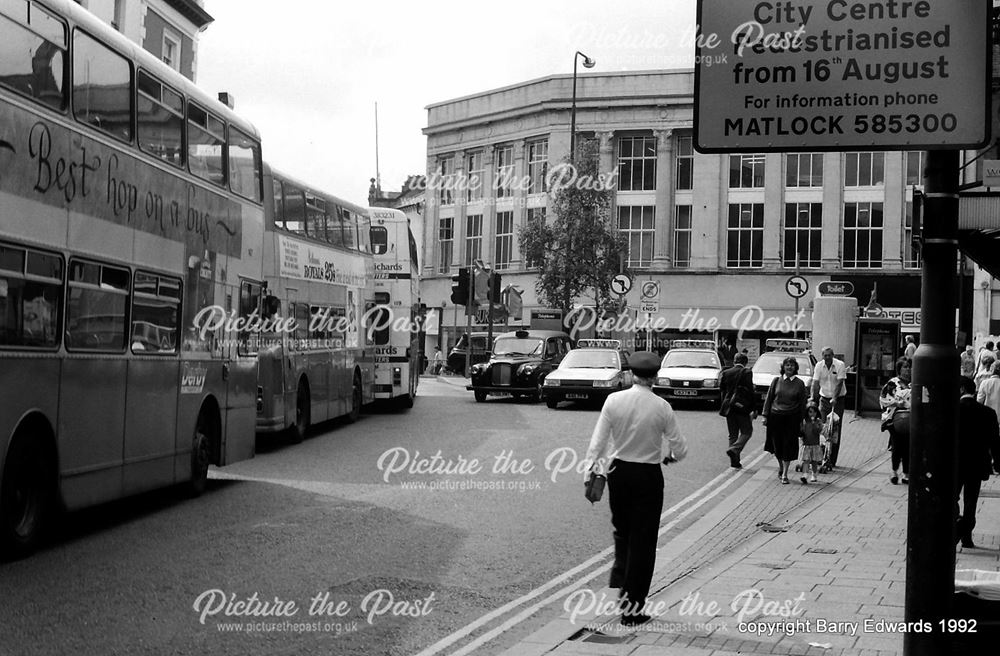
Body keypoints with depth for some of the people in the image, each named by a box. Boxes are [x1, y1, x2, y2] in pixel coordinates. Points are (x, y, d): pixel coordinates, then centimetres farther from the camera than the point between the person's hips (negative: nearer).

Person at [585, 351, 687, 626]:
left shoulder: (614, 400, -6)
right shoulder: (661, 407, -11)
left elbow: (598, 440, -5)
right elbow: (679, 447, -4)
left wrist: (592, 470, 1)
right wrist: (671, 455, 18)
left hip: (618, 471, 2)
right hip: (648, 475, -2)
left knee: (622, 530, 25)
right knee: (643, 539, 6)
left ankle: (620, 579, 13)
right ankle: (632, 606, 10)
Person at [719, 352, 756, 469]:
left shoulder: (725, 373, 6)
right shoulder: (746, 373, -8)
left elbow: (722, 389, 8)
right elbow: (750, 392, -10)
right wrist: (754, 409, -5)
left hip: (728, 406, 5)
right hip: (742, 407, -5)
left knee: (733, 434, 11)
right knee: (746, 432, 7)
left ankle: (735, 462, 10)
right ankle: (734, 449, -17)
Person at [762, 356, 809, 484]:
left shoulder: (799, 383, 1)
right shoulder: (776, 381, 3)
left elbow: (803, 403, 4)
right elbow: (769, 398, 7)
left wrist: (802, 420, 1)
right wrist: (765, 416, 2)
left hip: (792, 418, -1)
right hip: (775, 416, 1)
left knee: (788, 445, -4)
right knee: (777, 445, 8)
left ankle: (784, 474, 2)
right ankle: (781, 467, 32)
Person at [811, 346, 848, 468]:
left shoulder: (840, 365, -11)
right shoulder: (819, 366, -2)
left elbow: (839, 383, -17)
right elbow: (816, 384, -4)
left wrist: (834, 398, -26)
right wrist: (814, 399, -13)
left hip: (838, 399, -3)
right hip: (824, 398, 3)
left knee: (835, 429, -3)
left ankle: (832, 459, -1)